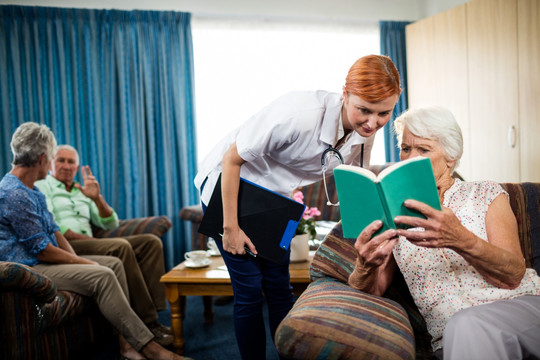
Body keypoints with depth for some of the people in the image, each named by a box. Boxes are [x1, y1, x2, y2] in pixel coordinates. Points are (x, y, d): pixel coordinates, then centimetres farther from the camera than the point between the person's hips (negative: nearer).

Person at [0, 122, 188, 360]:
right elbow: (42, 251, -21)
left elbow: (54, 231, 18)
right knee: (102, 276, -27)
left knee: (114, 263, 1)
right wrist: (84, 263, -11)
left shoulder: (32, 192, 16)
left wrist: (77, 259, 2)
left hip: (42, 261, 11)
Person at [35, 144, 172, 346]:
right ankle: (147, 322, -32)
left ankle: (152, 314, -25)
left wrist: (97, 198, 2)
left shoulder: (83, 193, 29)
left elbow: (111, 225, 17)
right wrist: (86, 239, -12)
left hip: (90, 243, 7)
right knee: (121, 246, -33)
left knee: (151, 241, -12)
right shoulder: (40, 187, 12)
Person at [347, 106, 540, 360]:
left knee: (468, 325, -35)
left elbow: (513, 276, -6)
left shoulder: (486, 194, 9)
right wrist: (366, 266, -22)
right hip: (452, 336, 1)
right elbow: (371, 291, 4)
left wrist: (460, 240, -27)